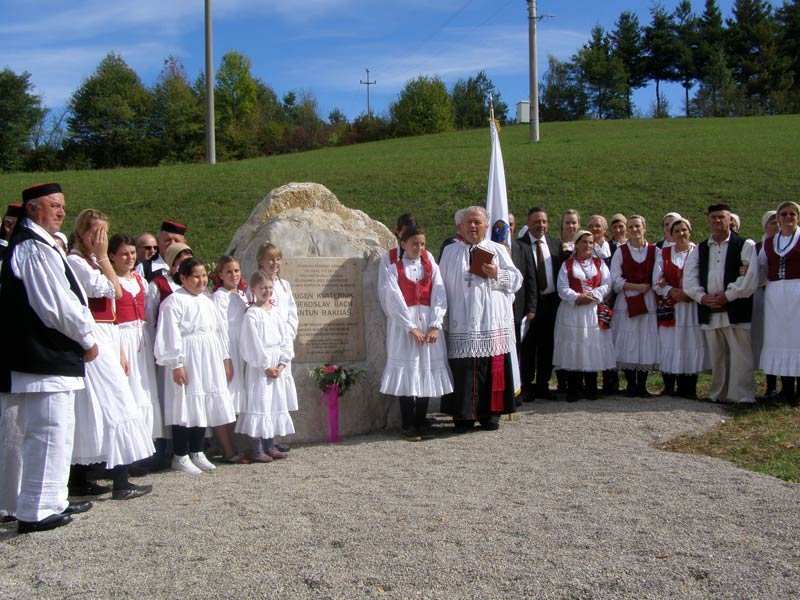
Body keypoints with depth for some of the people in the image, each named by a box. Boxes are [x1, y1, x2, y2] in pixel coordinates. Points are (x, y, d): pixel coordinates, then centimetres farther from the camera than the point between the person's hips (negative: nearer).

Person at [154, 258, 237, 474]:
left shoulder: (207, 301, 15)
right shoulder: (174, 301, -8)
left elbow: (220, 329, 19)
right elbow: (170, 335, -14)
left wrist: (225, 358, 16)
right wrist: (176, 364, -18)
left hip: (209, 361, 8)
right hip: (187, 361, -7)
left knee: (204, 407, 11)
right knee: (186, 407, -4)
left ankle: (197, 452, 22)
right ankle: (180, 457, 7)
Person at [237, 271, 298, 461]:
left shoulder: (277, 312, 10)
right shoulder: (252, 314, -8)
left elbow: (286, 338, 7)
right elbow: (252, 344, -12)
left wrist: (282, 364, -4)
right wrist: (266, 366, -13)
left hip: (278, 366, 6)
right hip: (259, 367, -6)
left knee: (276, 404, 10)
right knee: (259, 404, -6)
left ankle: (270, 446, 20)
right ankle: (256, 450, 0)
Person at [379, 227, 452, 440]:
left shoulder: (431, 266, 8)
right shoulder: (395, 268, 1)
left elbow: (439, 297, 1)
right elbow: (394, 301, -8)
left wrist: (435, 326, -10)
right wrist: (411, 328, -14)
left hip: (428, 322, 3)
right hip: (403, 324, -3)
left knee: (426, 371, 4)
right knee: (406, 372, -3)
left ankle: (421, 422, 13)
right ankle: (408, 425, 3)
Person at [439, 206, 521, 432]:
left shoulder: (498, 250, 13)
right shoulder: (450, 252, 13)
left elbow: (516, 279, 10)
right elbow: (442, 285, 11)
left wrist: (497, 275, -9)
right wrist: (443, 318, 5)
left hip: (493, 322, 0)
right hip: (461, 323, 0)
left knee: (492, 369, 0)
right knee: (462, 370, -4)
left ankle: (490, 413, 10)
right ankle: (463, 415, 4)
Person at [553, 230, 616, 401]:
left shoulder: (600, 264, 12)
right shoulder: (567, 264, 6)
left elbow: (606, 284, 1)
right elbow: (562, 288, -3)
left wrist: (592, 295, -14)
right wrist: (577, 298, -18)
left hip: (593, 311, 2)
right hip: (572, 311, -1)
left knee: (593, 348, 2)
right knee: (573, 349, -2)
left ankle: (590, 389, 12)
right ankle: (574, 390, 5)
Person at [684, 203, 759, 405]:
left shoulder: (745, 245, 3)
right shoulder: (700, 249, 17)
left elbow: (750, 278, -9)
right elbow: (689, 278, 9)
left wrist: (727, 296, -13)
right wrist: (702, 297, -7)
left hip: (736, 310, -4)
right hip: (709, 311, 5)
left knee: (740, 357, -6)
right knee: (716, 358, 11)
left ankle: (741, 397, -1)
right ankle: (718, 395, 19)